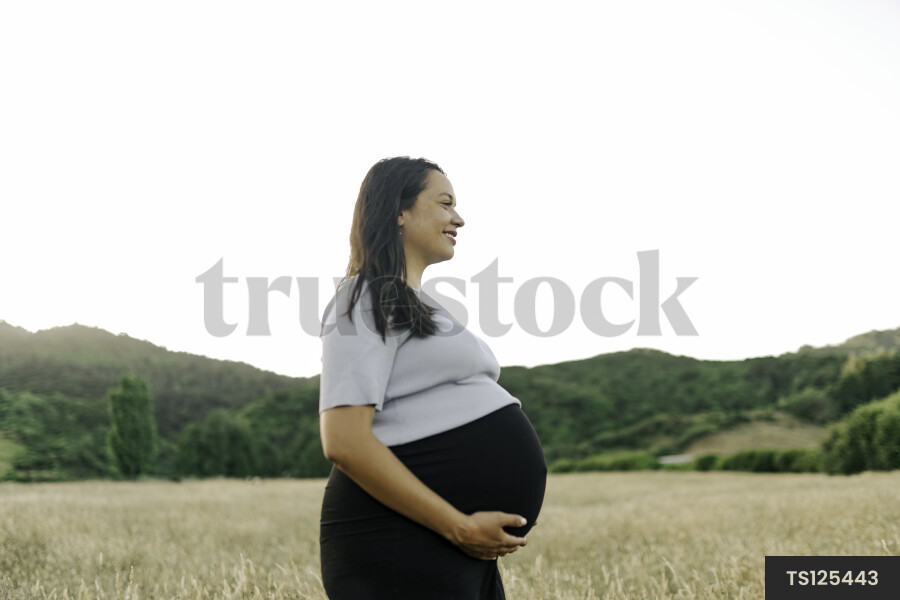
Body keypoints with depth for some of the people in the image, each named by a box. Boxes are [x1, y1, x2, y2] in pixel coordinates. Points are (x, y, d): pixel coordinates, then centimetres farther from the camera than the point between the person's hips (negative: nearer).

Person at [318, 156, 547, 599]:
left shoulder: (416, 305, 21)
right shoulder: (367, 298, -8)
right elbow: (343, 440, -19)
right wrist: (459, 527, -19)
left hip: (461, 544, 9)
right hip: (401, 543, -9)